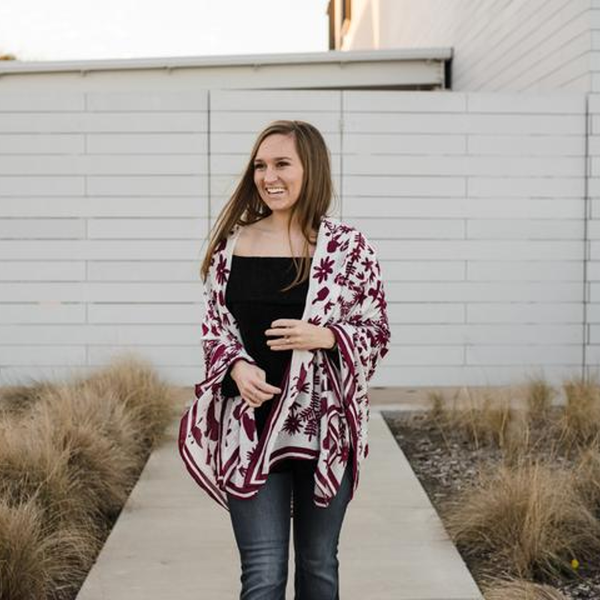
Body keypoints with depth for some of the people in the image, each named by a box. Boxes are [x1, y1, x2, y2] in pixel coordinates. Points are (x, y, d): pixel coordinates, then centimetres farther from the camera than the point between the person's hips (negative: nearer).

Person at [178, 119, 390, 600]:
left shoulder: (348, 247, -4)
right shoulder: (232, 243, 2)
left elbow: (377, 333, 0)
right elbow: (215, 325, 8)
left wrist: (323, 337, -19)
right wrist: (237, 366, -13)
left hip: (324, 427, 0)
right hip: (249, 428, 1)